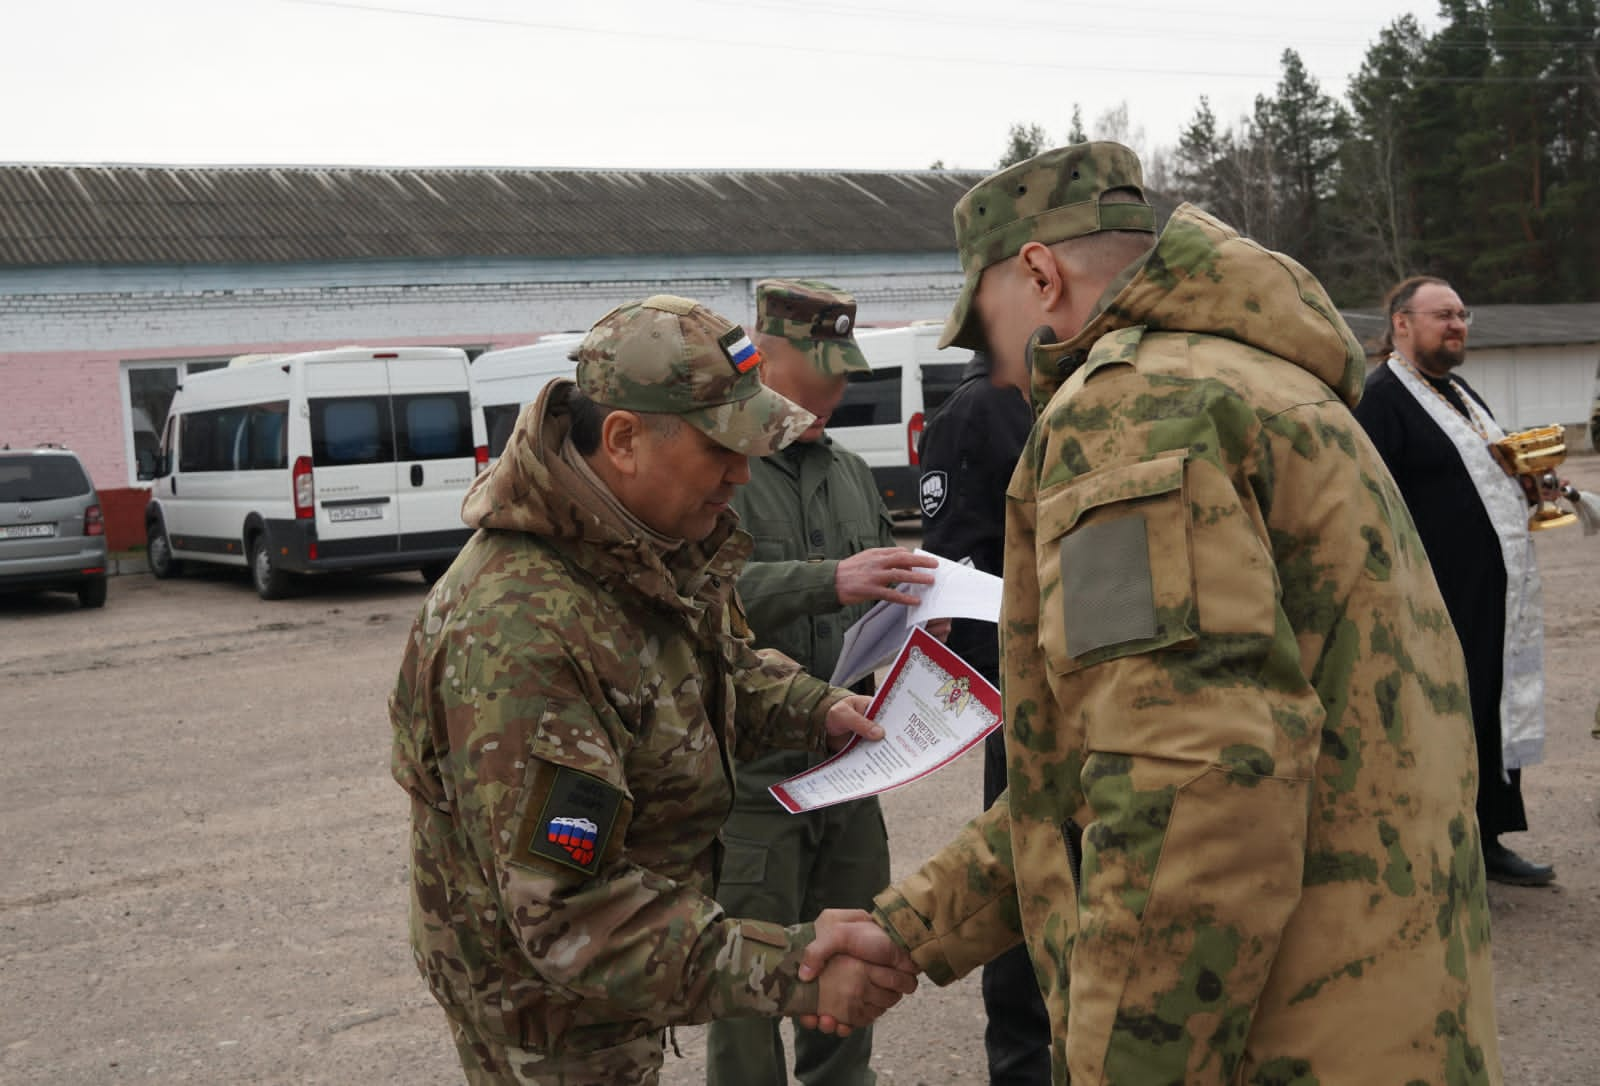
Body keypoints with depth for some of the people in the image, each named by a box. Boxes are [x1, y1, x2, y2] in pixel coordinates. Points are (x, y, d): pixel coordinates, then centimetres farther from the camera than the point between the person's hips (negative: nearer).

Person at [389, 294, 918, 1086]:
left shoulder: (658, 546, -6)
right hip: (549, 1022, -8)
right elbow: (571, 919, -38)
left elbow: (722, 667, 15)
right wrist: (792, 973, -43)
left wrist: (812, 708, -6)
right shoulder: (521, 634, -36)